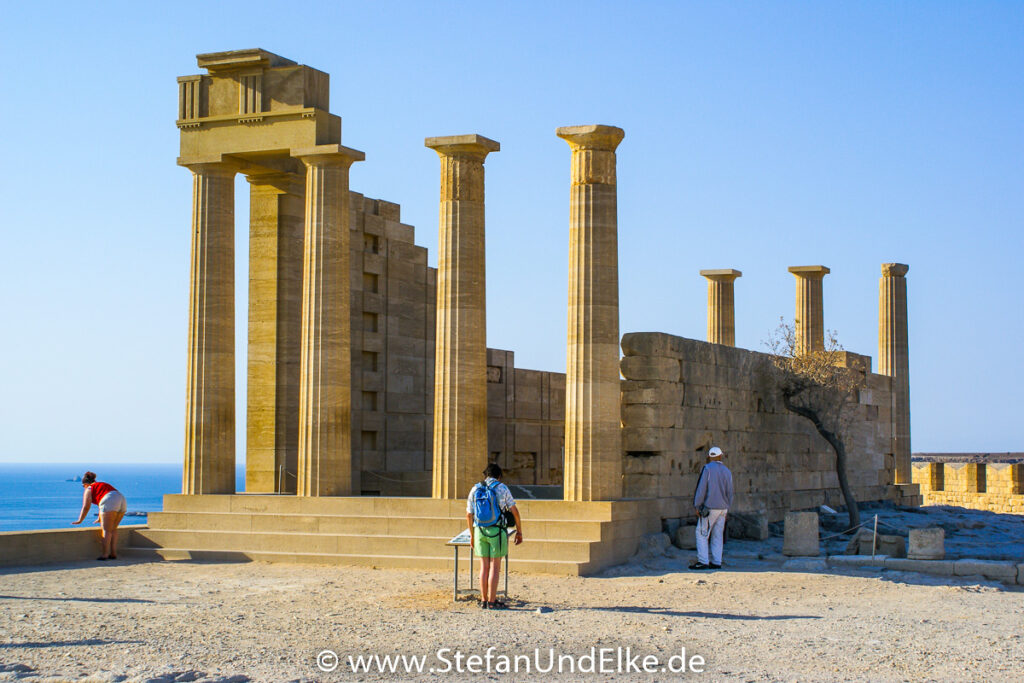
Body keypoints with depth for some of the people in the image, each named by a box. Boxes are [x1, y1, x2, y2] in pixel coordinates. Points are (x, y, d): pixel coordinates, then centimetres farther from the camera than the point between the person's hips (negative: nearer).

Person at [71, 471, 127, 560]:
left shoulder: (89, 489, 13)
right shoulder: (102, 484, 35)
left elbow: (86, 507, 8)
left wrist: (80, 520, 17)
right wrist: (100, 519, 53)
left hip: (110, 502, -7)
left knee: (106, 530, -5)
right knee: (113, 529, 14)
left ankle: (105, 554, -8)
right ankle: (113, 553, 11)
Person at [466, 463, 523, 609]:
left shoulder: (475, 489, 8)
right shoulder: (502, 488, -2)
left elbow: (469, 515, 10)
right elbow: (514, 511, -2)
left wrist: (472, 535, 19)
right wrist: (519, 531, 6)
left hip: (480, 531, 4)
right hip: (497, 531, -4)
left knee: (484, 566, 8)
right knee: (495, 567, 0)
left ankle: (484, 600, 9)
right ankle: (492, 602, -1)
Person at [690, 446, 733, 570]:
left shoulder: (707, 468, -8)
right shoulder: (727, 471, 8)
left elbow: (701, 488, -12)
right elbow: (730, 493, 13)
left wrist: (697, 505, -6)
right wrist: (727, 509, 22)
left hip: (710, 507, -6)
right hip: (723, 508, 6)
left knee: (701, 533, -2)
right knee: (718, 535, 10)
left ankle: (703, 561, -9)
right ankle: (716, 562, 9)